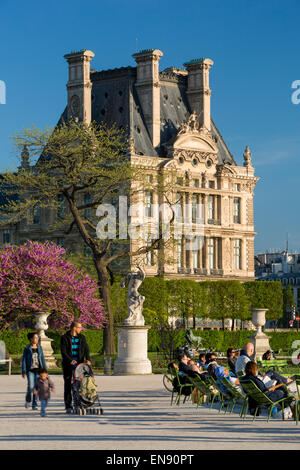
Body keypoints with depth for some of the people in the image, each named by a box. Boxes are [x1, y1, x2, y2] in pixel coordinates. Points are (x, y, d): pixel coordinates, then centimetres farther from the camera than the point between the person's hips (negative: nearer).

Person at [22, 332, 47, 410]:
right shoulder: (27, 349, -2)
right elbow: (24, 360, -1)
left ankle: (34, 405, 9)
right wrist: (24, 372, -6)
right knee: (31, 387, -12)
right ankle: (28, 401, 16)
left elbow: (42, 359, 12)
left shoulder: (39, 347, 8)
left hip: (38, 369, 3)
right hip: (30, 370, -3)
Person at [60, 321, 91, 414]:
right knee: (68, 385, -1)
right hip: (68, 365, -3)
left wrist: (88, 359, -17)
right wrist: (70, 361, -27)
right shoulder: (65, 338, -2)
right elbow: (63, 352, -11)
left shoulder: (82, 338, 10)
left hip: (79, 365, 3)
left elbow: (86, 350, 2)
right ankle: (68, 406, 4)